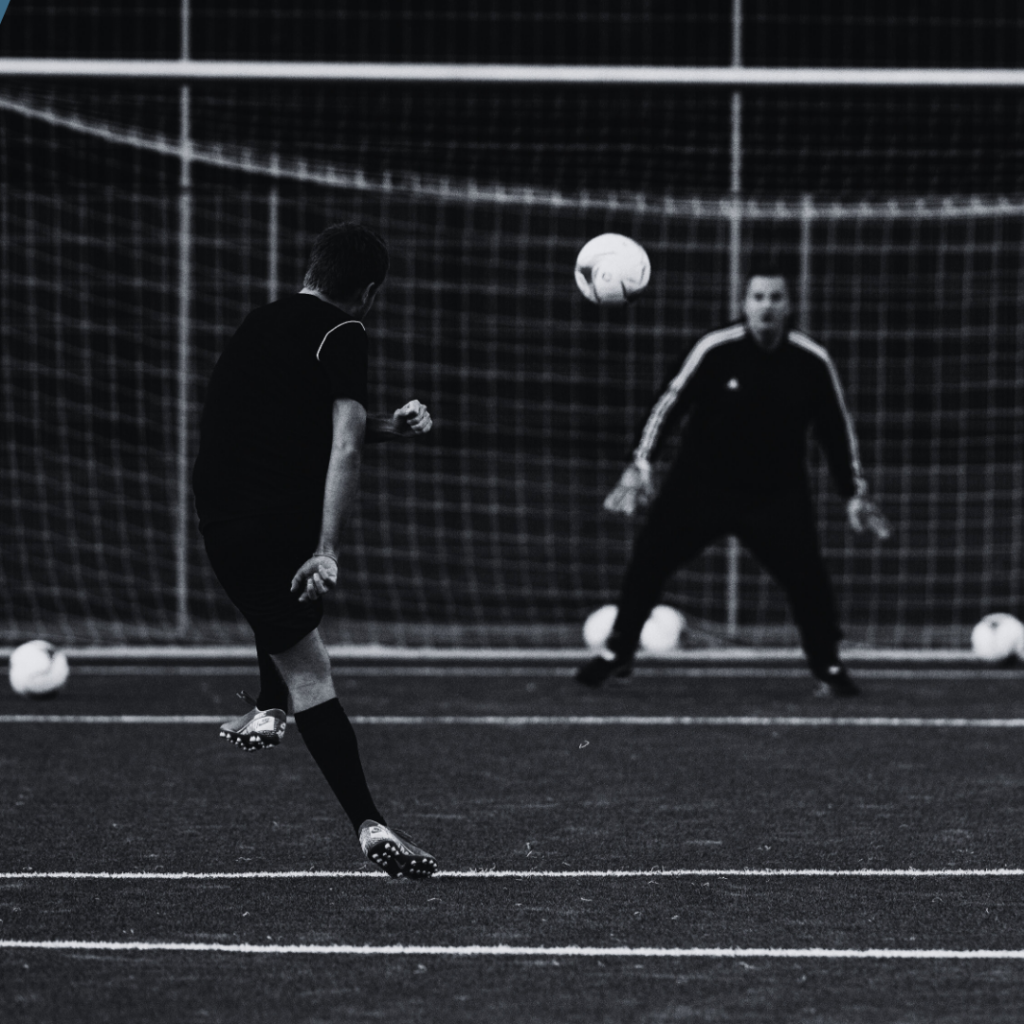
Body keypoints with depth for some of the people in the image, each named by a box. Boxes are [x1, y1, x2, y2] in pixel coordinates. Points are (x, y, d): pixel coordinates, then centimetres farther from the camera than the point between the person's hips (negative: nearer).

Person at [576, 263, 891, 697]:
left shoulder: (813, 362, -8)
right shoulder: (716, 350, -14)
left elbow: (836, 427, 4)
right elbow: (670, 402, -9)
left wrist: (854, 493, 4)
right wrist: (641, 464, -16)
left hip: (777, 495, 1)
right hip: (701, 482, -1)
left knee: (808, 576, -11)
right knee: (647, 559, -6)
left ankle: (829, 668, 11)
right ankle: (616, 652, 13)